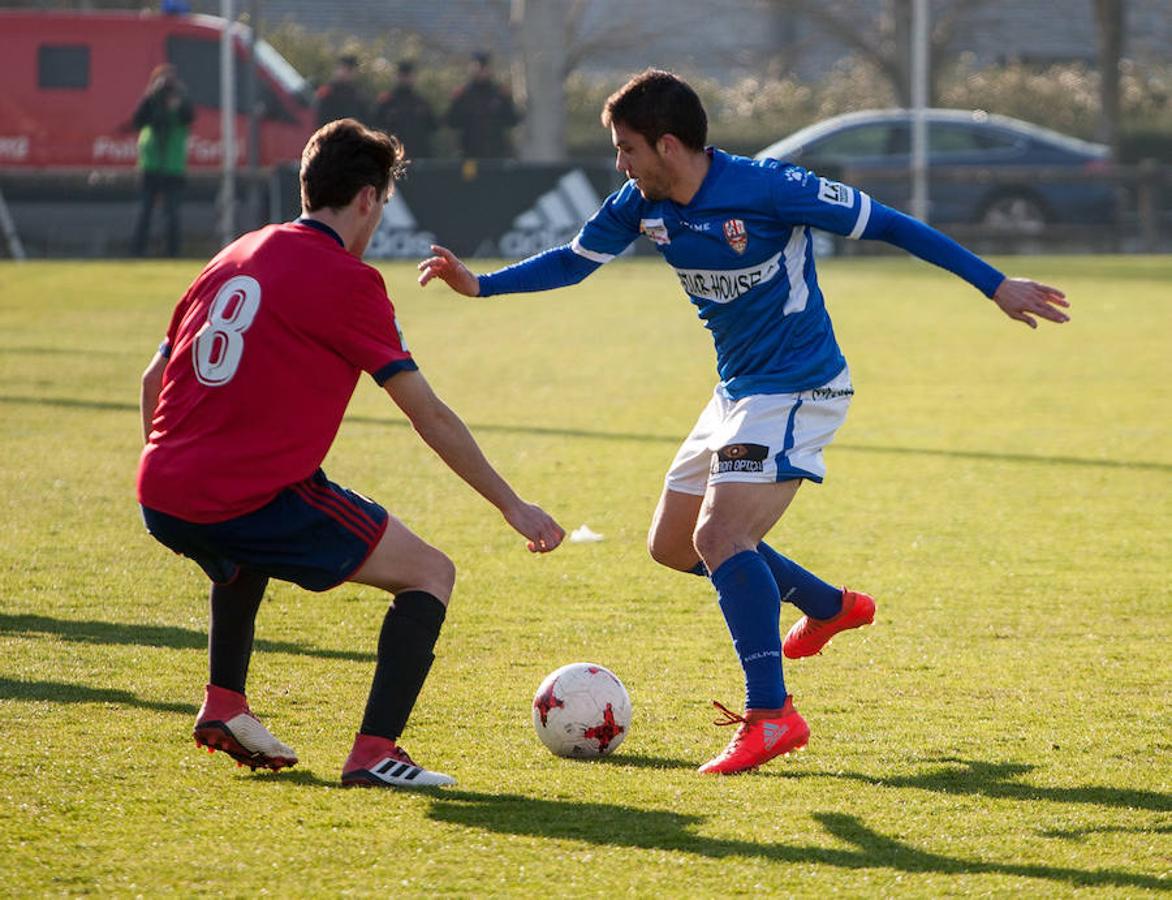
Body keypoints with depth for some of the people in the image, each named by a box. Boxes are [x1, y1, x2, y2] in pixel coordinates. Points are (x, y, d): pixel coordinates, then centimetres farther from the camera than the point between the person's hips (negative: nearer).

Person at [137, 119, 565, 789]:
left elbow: (154, 379, 23)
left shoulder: (234, 257, 17)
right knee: (431, 574, 5)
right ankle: (375, 752, -7)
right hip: (253, 500, -7)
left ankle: (223, 703, 32)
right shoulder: (348, 280, -4)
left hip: (161, 502, 8)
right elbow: (431, 417, -4)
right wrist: (513, 507, 3)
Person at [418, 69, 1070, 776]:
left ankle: (772, 713, -17)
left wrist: (995, 285, -15)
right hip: (737, 392, 9)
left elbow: (886, 223, -17)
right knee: (673, 545, 13)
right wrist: (479, 284, -1)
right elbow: (574, 261, 13)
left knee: (719, 538, -23)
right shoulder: (642, 204, -2)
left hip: (799, 390, -9)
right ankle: (830, 606, 32)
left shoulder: (767, 187, -23)